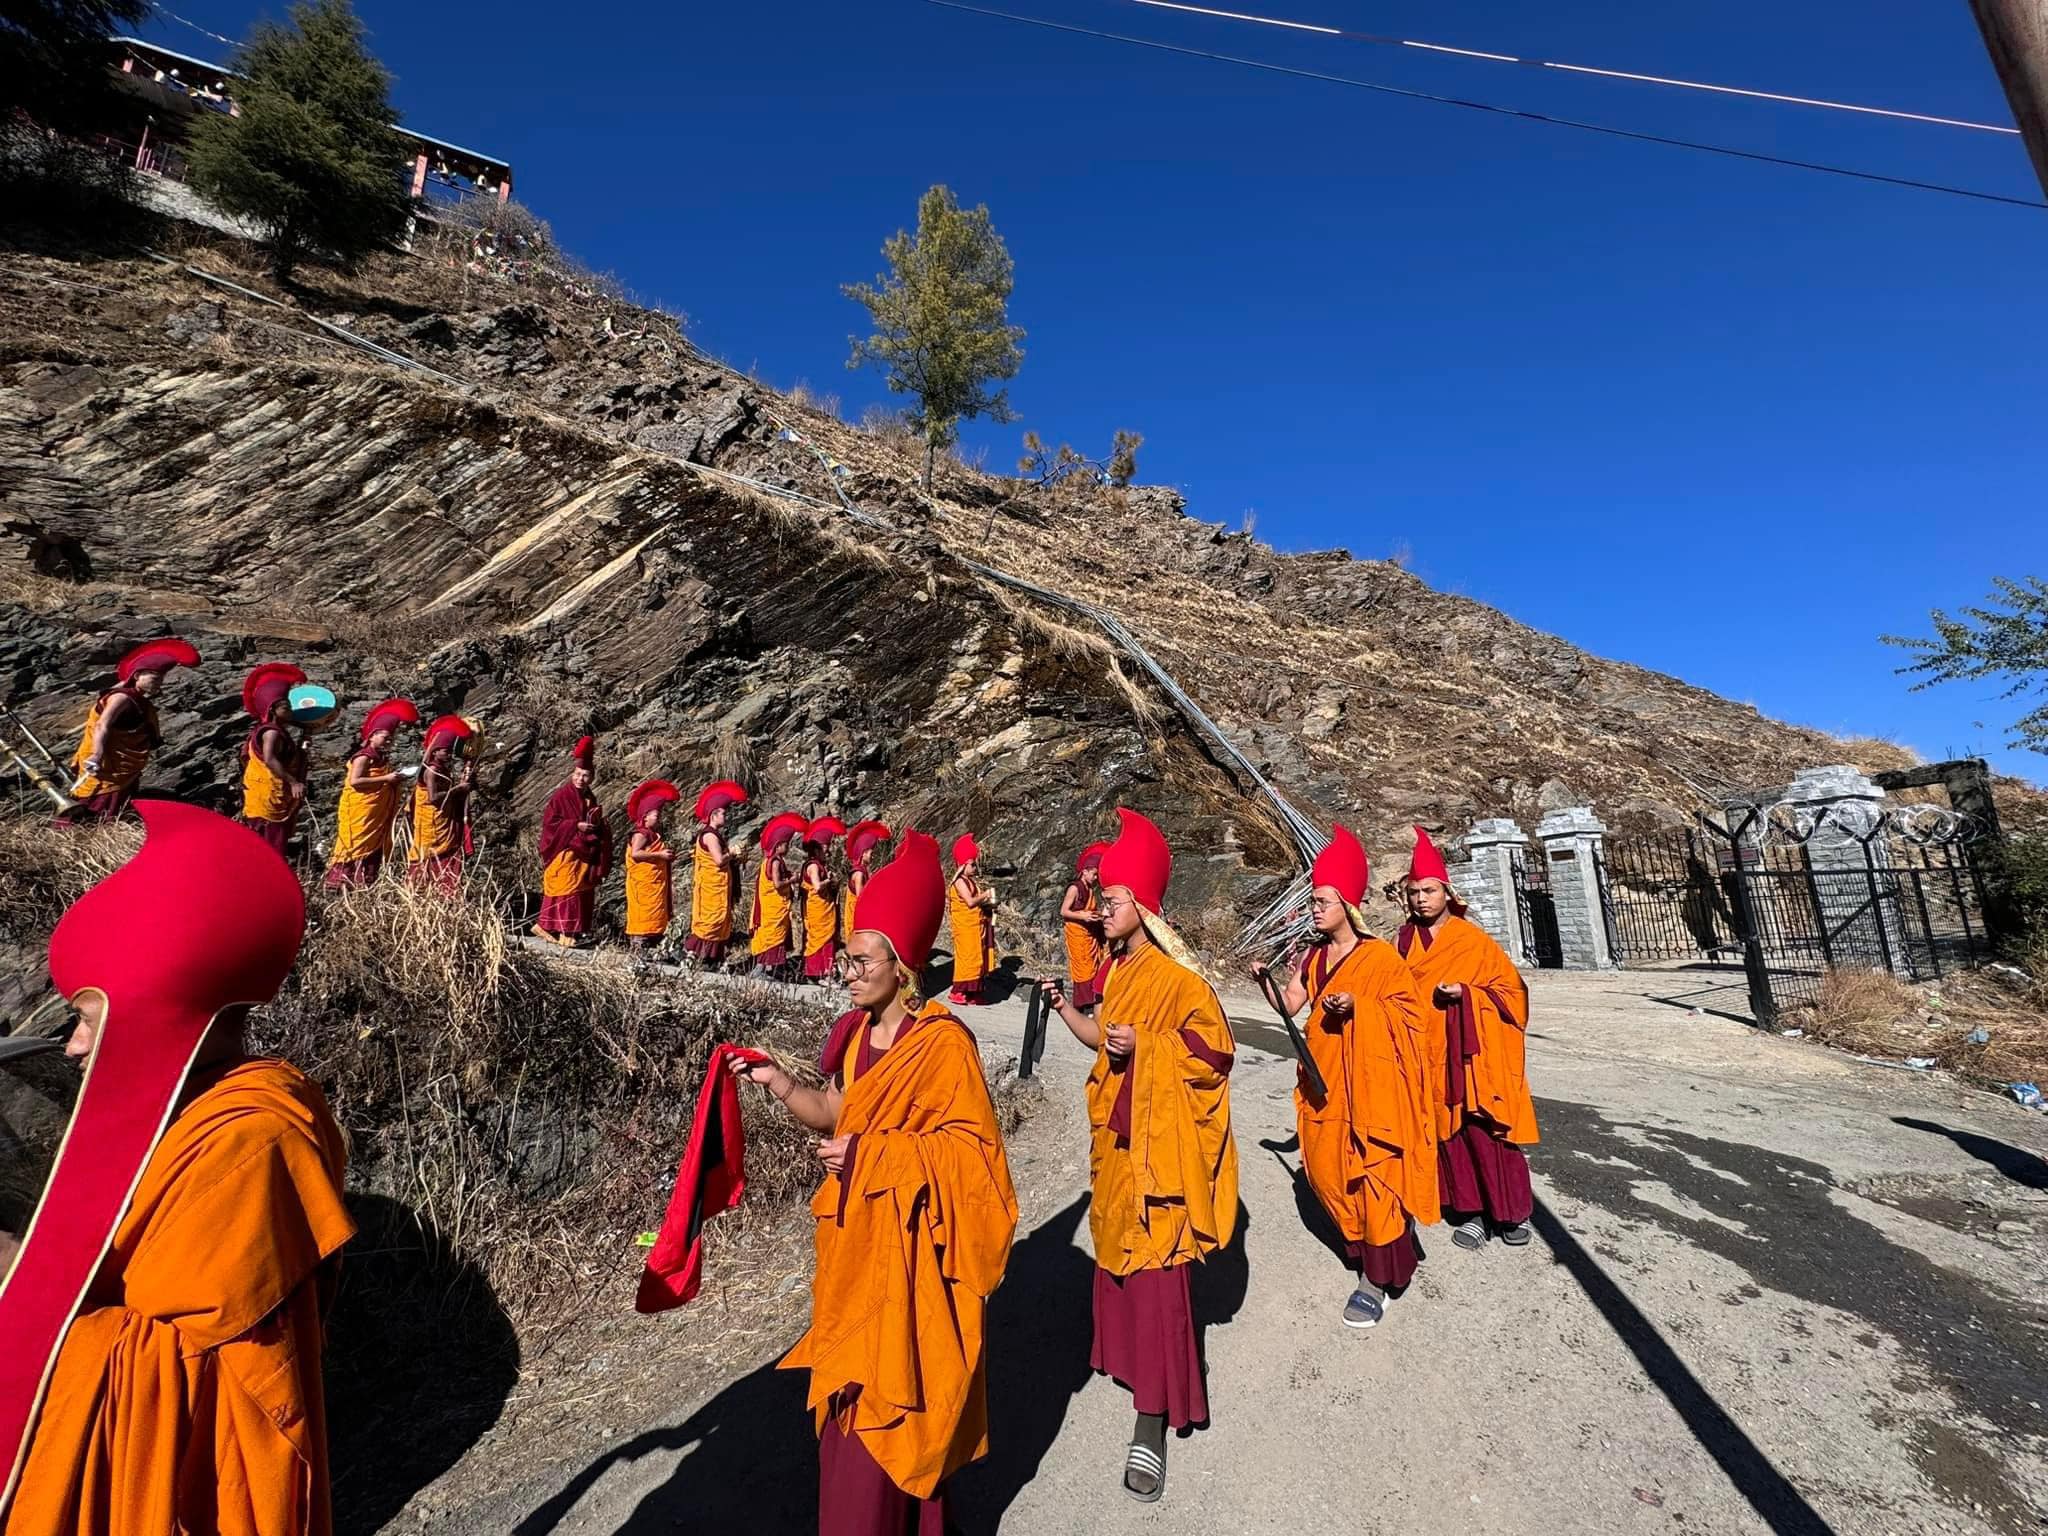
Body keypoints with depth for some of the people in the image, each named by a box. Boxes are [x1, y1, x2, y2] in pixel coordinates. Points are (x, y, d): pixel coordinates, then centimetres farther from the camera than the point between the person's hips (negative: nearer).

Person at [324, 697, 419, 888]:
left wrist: (394, 778, 11)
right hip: (359, 813, -9)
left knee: (374, 849, 7)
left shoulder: (383, 758, 16)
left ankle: (366, 885, 10)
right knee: (356, 846, -8)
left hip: (377, 815, 9)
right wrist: (385, 779, -21)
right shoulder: (364, 757, -9)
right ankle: (339, 884, -4)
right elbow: (354, 781, -21)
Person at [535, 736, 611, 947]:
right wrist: (576, 825, -19)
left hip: (584, 854, 7)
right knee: (566, 891, -7)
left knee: (583, 893, 6)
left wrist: (598, 824, -3)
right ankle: (565, 931, -3)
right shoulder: (561, 797, -8)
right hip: (564, 853, -7)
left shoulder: (591, 799, 11)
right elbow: (550, 821, -14)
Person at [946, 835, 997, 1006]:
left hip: (976, 926, 9)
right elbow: (970, 901, -21)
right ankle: (958, 991, 4)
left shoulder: (970, 880, 14)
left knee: (977, 958, 11)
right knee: (967, 957, -5)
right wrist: (985, 895, -10)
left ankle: (972, 993, 17)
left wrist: (987, 903, 1)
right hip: (965, 927, -9)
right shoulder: (960, 881, -13)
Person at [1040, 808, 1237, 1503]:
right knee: (1115, 1245, 19)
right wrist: (1064, 1007, 3)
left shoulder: (1177, 977, -17)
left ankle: (1152, 1426, 5)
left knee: (1154, 1267, -4)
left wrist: (1143, 1043, -24)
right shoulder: (1116, 970, 7)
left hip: (1159, 1142, -8)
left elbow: (1214, 1047, -17)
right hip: (1116, 1133, 8)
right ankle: (1124, 1350, 41)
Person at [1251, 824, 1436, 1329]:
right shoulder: (1314, 955, 7)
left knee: (1371, 1170, -2)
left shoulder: (1378, 954, -10)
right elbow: (1290, 1003, 6)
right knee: (1327, 1169, 10)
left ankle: (1377, 1277, 11)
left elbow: (1404, 1009, -9)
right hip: (1325, 1078, 6)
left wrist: (1356, 1005, -22)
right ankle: (1394, 1244, 32)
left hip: (1370, 1079, -6)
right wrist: (1266, 980, -11)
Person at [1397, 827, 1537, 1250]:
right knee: (1447, 1130, 7)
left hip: (1473, 1052, -3)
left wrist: (1466, 993, -15)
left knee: (1486, 1129, 1)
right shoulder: (1404, 941, 4)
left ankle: (1514, 1211, 19)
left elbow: (1511, 987, -2)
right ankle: (1470, 1210, 19)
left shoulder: (1474, 940, -4)